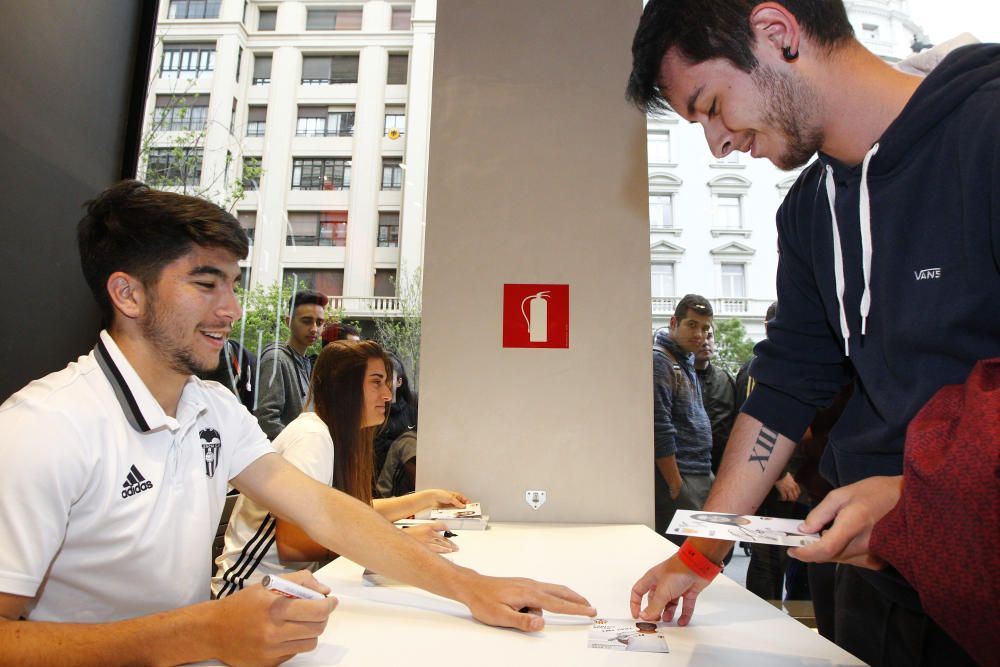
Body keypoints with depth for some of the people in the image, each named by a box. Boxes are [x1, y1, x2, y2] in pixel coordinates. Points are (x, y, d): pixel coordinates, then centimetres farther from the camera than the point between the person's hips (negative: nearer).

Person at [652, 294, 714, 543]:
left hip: (701, 475, 9)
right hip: (678, 478, -9)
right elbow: (659, 430, -20)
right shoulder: (659, 361, -14)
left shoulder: (686, 360, 15)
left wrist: (708, 473, 16)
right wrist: (676, 485, -18)